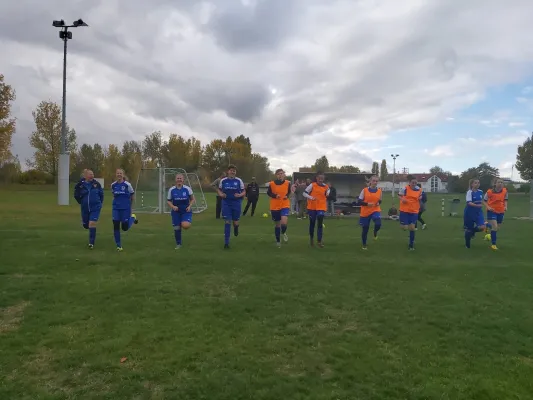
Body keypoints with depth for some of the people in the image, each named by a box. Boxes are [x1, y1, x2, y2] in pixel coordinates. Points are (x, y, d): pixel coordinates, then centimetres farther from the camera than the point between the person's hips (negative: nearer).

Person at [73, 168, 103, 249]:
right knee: (86, 225, 13)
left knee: (92, 224, -14)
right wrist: (82, 202, 2)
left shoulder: (96, 184, -5)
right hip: (85, 208, 2)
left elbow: (101, 193, 8)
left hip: (95, 208, -2)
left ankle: (91, 243, -4)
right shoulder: (80, 185, -8)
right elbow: (76, 195, 4)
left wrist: (100, 202, 6)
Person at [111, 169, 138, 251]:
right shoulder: (113, 185, 3)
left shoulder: (127, 184, -8)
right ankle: (118, 246, 8)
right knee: (116, 227, -4)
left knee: (125, 228, 0)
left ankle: (132, 217, 31)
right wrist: (118, 201, 13)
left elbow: (133, 195, 4)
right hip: (116, 209, 3)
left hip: (126, 209, -3)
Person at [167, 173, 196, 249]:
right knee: (177, 228, 3)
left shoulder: (187, 189, -5)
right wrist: (173, 206, -13)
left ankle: (188, 222, 12)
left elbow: (193, 199, 4)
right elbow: (168, 201, 6)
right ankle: (178, 244, 23)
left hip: (186, 211, -2)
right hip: (176, 212, 2)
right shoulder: (171, 190, -2)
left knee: (185, 226, -26)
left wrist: (189, 206, -13)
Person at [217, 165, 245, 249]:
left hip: (236, 204, 0)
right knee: (227, 222, -4)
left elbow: (244, 192, 4)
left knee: (235, 223, 6)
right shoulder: (223, 180, 1)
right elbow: (219, 190, 14)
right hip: (226, 204, 0)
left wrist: (239, 195, -17)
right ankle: (226, 242, 3)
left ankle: (236, 227, 47)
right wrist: (221, 194, -8)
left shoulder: (239, 181, -2)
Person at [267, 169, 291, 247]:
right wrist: (275, 196, -14)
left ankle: (284, 233, 12)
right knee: (277, 224, 10)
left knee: (284, 223, -22)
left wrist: (287, 196, -9)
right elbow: (268, 193, 4)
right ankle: (278, 241, 30)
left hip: (285, 205, 0)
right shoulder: (272, 184, -6)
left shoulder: (287, 183, -2)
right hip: (274, 207, 1)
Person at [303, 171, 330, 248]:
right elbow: (304, 193, -6)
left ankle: (319, 241, -2)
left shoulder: (326, 187, 1)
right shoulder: (312, 185, -6)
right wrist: (311, 197, -19)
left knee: (320, 224, -6)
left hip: (321, 208, 1)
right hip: (312, 207, -1)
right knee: (312, 223, 9)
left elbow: (327, 196, 16)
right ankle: (311, 238, 30)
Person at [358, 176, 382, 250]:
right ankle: (364, 245, 30)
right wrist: (367, 204, -22)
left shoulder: (379, 191, 0)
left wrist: (379, 203, -9)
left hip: (375, 210, 1)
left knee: (378, 224, -28)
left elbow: (380, 200, 14)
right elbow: (359, 202, -6)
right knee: (365, 230, 7)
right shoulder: (364, 190, -6)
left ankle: (375, 232, 9)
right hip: (365, 212, -1)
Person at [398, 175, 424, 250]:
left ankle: (411, 244, 13)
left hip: (414, 211, 2)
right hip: (404, 211, -2)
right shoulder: (405, 189, -10)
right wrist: (402, 199, -14)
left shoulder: (419, 190, 0)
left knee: (412, 228, -2)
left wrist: (420, 198, -4)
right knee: (405, 228, -4)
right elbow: (399, 195, 4)